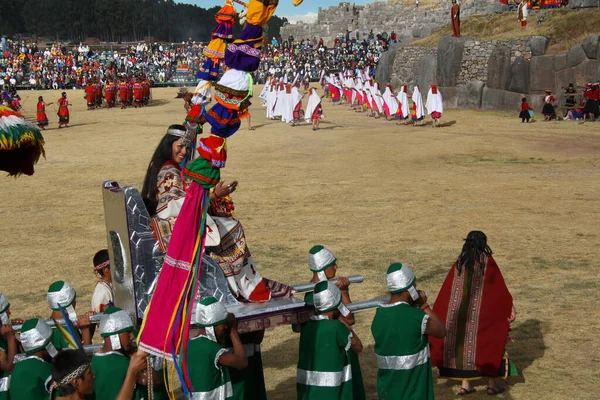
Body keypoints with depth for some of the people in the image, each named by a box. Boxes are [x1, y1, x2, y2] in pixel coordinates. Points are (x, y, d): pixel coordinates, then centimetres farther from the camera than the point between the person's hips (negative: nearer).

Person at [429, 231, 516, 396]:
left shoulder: (459, 262, 3)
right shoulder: (488, 261, -8)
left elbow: (446, 290, 3)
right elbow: (500, 287, -8)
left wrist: (437, 314, 9)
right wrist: (511, 308, -2)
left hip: (459, 311, 3)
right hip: (482, 312, -3)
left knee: (463, 343, 14)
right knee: (489, 343, 11)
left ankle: (465, 384, 14)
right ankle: (492, 384, 14)